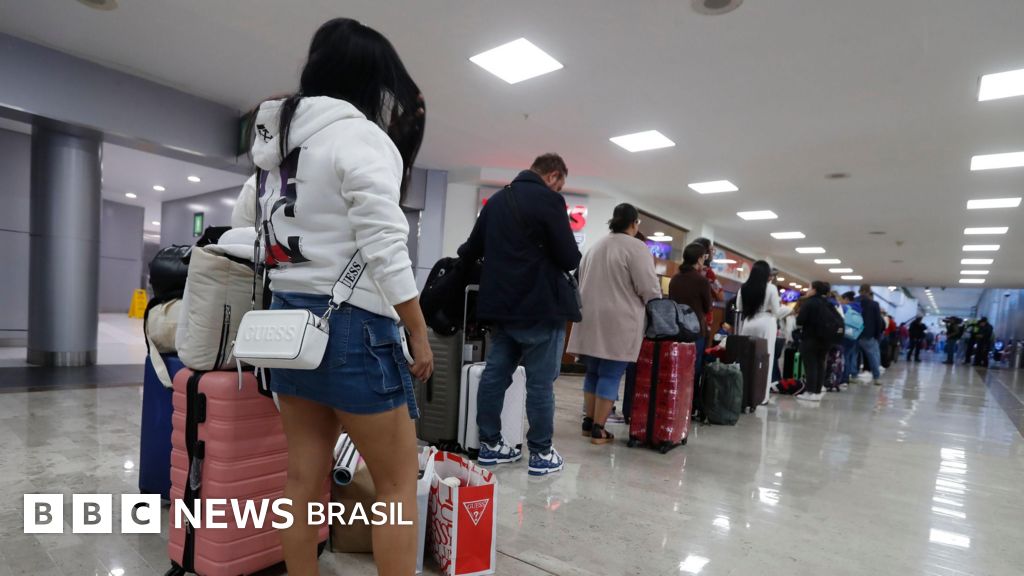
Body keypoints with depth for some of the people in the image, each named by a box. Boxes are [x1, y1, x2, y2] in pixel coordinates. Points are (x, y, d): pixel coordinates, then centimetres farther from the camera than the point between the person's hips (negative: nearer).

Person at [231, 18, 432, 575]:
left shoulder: (277, 141, 15)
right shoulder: (361, 137, -11)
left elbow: (239, 228, 23)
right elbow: (385, 251, -18)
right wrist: (419, 334, -10)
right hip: (351, 325, -8)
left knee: (304, 479, 15)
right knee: (399, 484, 4)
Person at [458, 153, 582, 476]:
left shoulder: (496, 200, 14)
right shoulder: (548, 200, -9)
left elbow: (472, 250, 22)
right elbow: (570, 259, -12)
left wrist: (460, 255, 44)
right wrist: (571, 258, 11)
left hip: (501, 306, 7)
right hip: (540, 307, -7)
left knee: (494, 375, 12)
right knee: (541, 382, 2)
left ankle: (490, 445, 22)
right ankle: (541, 454, 12)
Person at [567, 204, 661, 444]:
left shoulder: (595, 247, 16)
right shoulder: (636, 248, -7)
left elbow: (582, 282, 20)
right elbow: (649, 288, -11)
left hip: (591, 321, 7)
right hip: (618, 323, -7)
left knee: (593, 372, 14)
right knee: (610, 376, -1)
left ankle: (588, 422, 19)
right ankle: (598, 430, 3)